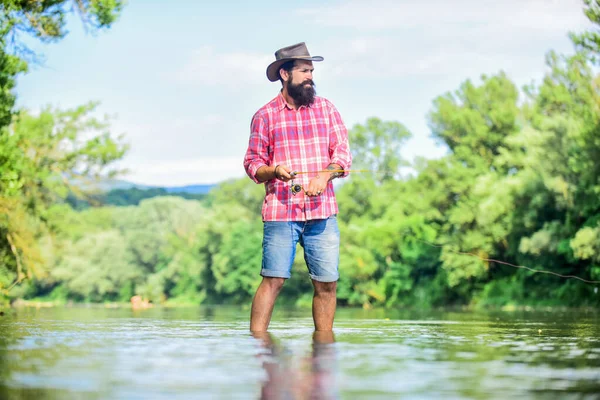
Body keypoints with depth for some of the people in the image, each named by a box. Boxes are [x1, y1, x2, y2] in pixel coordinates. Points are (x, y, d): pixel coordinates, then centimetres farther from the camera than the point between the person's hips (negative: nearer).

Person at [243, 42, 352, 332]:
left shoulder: (326, 108, 11)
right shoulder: (264, 116, 6)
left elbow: (343, 153, 7)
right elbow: (252, 163, 7)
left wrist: (324, 176, -12)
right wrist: (274, 171, -15)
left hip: (322, 211, 2)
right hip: (280, 212, -2)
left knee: (327, 283, 2)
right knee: (273, 280, -7)